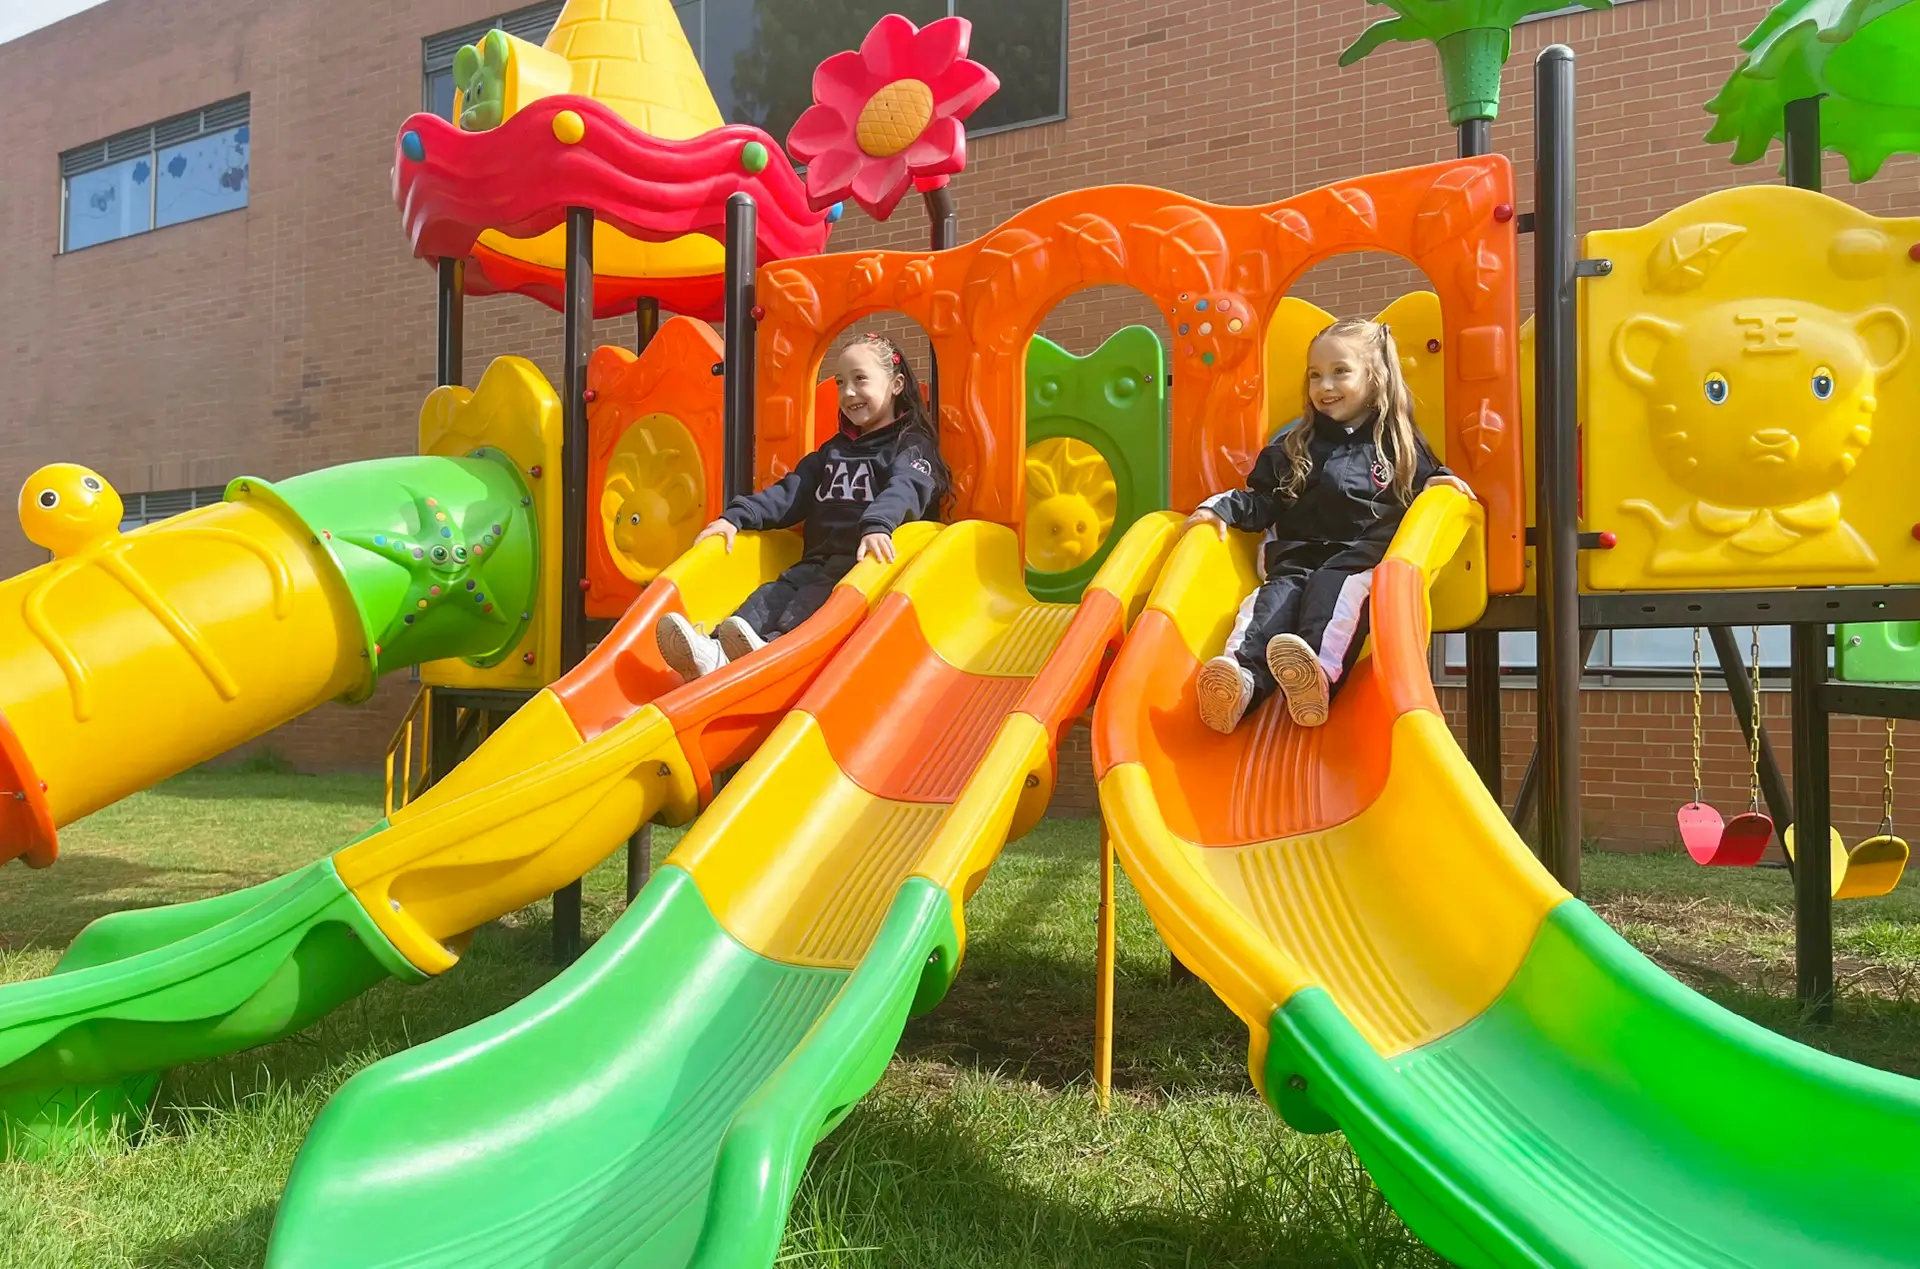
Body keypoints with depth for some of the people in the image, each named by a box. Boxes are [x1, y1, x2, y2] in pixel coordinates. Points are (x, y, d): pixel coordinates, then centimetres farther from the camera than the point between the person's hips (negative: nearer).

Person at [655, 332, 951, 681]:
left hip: (869, 560, -6)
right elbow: (790, 493, 21)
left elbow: (905, 490, -19)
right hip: (819, 561, 6)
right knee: (774, 594, -22)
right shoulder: (834, 450, 27)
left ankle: (772, 650, -60)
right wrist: (736, 517, 5)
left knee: (816, 598, -33)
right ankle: (713, 653, -46)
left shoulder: (912, 445, 3)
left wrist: (877, 526, -41)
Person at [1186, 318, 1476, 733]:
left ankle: (1320, 672, -65)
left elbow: (1421, 487, 19)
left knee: (1334, 586, -37)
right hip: (1297, 557, 2)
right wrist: (1223, 508, 8)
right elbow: (1262, 500, 24)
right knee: (1276, 594, -31)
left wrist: (1437, 484, -4)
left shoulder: (1399, 443, 19)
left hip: (1362, 558, -2)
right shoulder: (1294, 444, 24)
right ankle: (1243, 673, -59)